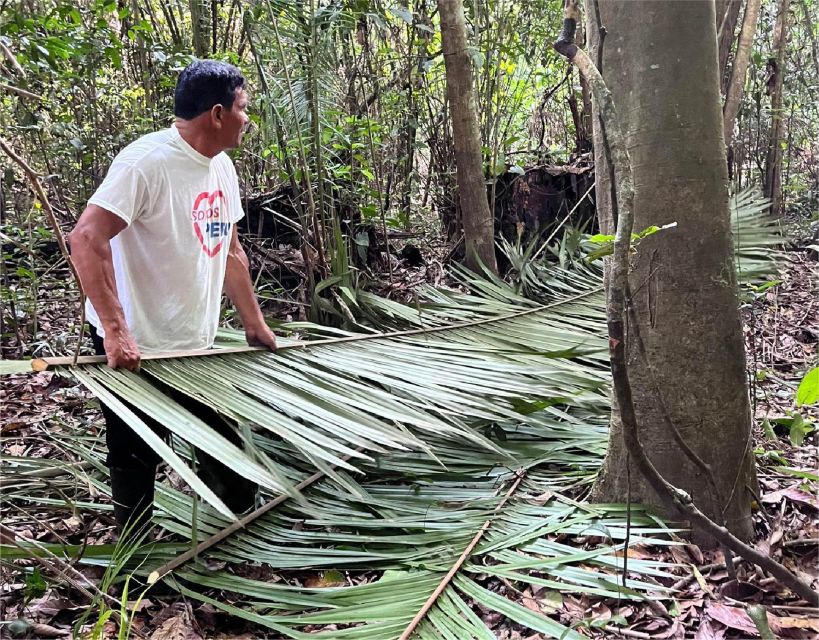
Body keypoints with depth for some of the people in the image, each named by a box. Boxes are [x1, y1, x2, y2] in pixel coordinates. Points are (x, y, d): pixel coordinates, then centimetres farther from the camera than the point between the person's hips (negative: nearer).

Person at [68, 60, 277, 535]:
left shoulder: (222, 166, 7)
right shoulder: (148, 161, -20)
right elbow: (86, 238, -28)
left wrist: (255, 323, 20)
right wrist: (115, 330, -33)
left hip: (197, 346, 8)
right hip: (134, 349, -8)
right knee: (136, 464, 7)